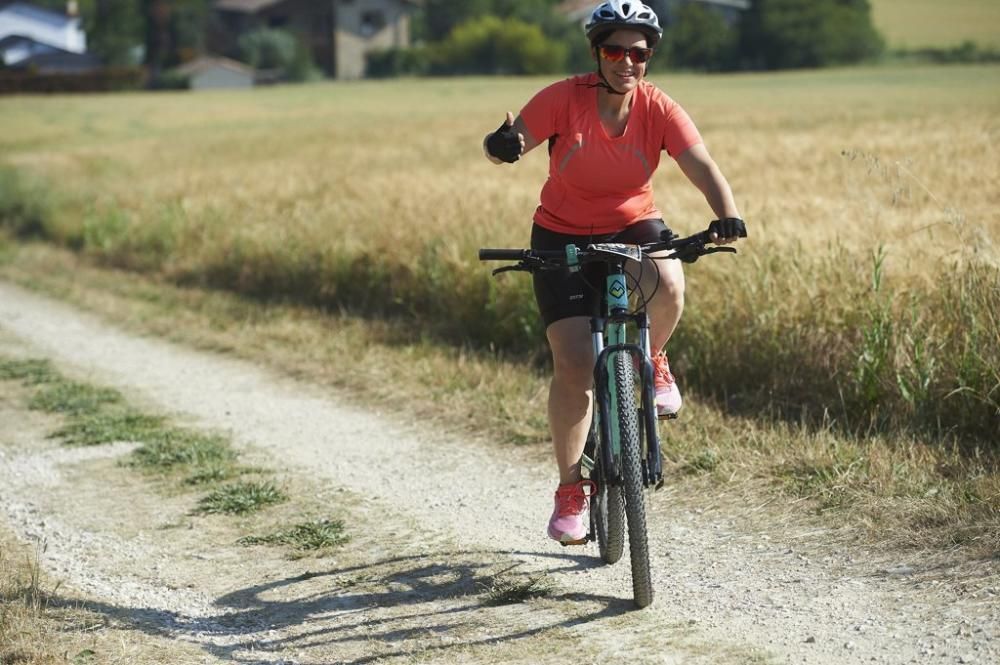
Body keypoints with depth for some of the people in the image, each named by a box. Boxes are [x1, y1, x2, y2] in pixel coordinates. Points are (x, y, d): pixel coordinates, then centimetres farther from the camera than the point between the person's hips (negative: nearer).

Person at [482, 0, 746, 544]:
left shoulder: (658, 110, -14)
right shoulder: (564, 99, -17)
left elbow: (702, 167, -23)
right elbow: (510, 143, -21)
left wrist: (726, 216, -42)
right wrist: (501, 145, -47)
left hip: (633, 226, 1)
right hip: (563, 237, -1)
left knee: (667, 287, -34)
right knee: (574, 364, -10)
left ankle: (651, 361, 1)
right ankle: (570, 491, 6)